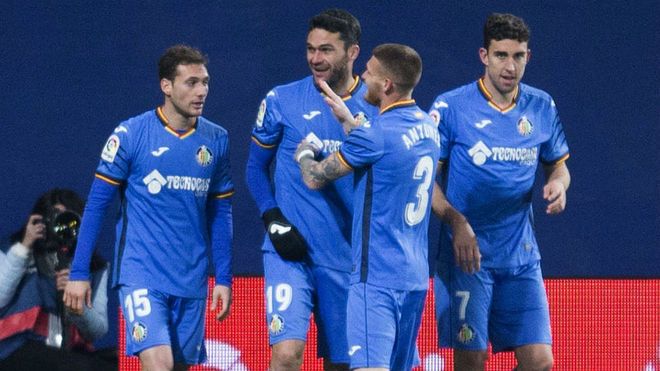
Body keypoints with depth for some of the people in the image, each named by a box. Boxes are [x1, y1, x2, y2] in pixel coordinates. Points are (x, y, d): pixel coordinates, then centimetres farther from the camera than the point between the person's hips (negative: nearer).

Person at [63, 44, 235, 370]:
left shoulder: (216, 140, 7)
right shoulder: (130, 135, -6)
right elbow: (96, 205, -2)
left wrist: (224, 278, 10)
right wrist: (78, 273, -4)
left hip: (192, 282, 4)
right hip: (141, 272, -4)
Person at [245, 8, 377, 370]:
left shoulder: (376, 108, 3)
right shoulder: (282, 101, -1)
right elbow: (256, 167, 9)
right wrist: (272, 219, -5)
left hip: (348, 256, 2)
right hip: (291, 250, -2)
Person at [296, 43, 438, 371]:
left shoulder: (376, 134, -16)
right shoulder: (427, 126, 8)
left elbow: (315, 178, -5)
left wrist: (304, 154, 16)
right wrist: (348, 120, 31)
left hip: (378, 278, -9)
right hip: (416, 276, 9)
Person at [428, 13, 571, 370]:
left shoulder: (541, 107, 7)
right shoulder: (451, 107, -6)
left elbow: (558, 164, 20)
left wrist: (558, 183, -4)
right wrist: (457, 223, -19)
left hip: (522, 257, 4)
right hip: (467, 255, -4)